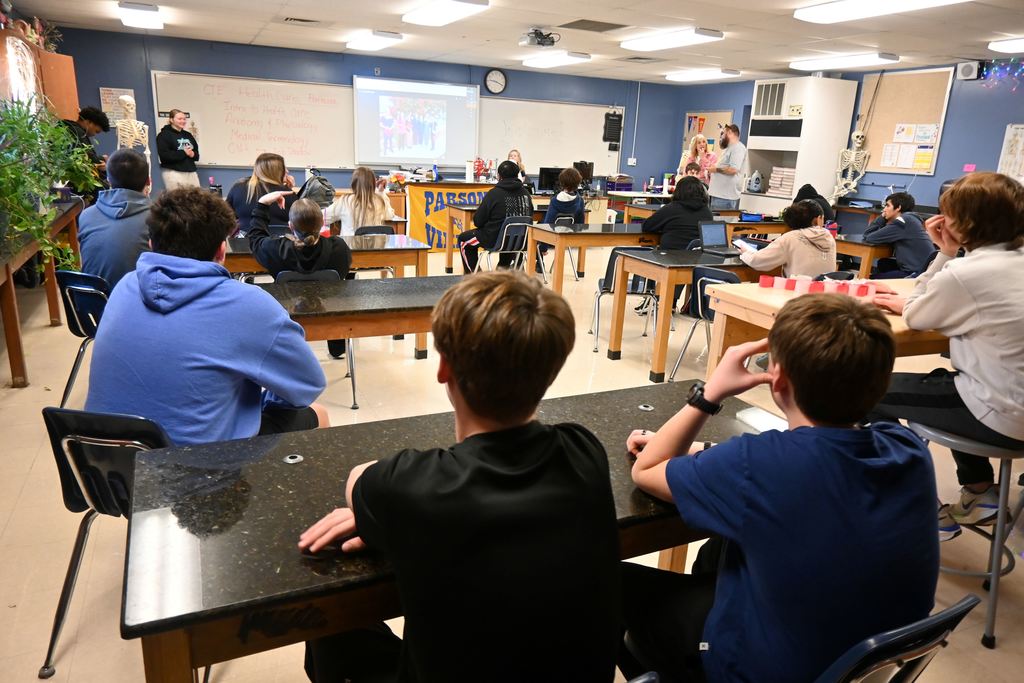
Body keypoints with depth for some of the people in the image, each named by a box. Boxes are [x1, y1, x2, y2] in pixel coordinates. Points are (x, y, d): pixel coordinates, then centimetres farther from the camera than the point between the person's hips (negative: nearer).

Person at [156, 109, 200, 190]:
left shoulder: (188, 135, 19)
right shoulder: (164, 135, -1)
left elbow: (197, 153, 21)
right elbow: (164, 155, -13)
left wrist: (193, 154, -4)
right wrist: (184, 153, -14)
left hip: (191, 172, 6)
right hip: (173, 173, -6)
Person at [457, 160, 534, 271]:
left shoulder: (494, 193, -12)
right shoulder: (525, 192, 0)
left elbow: (477, 221, -8)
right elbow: (530, 217, 10)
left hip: (495, 239, -5)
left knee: (463, 238, 18)